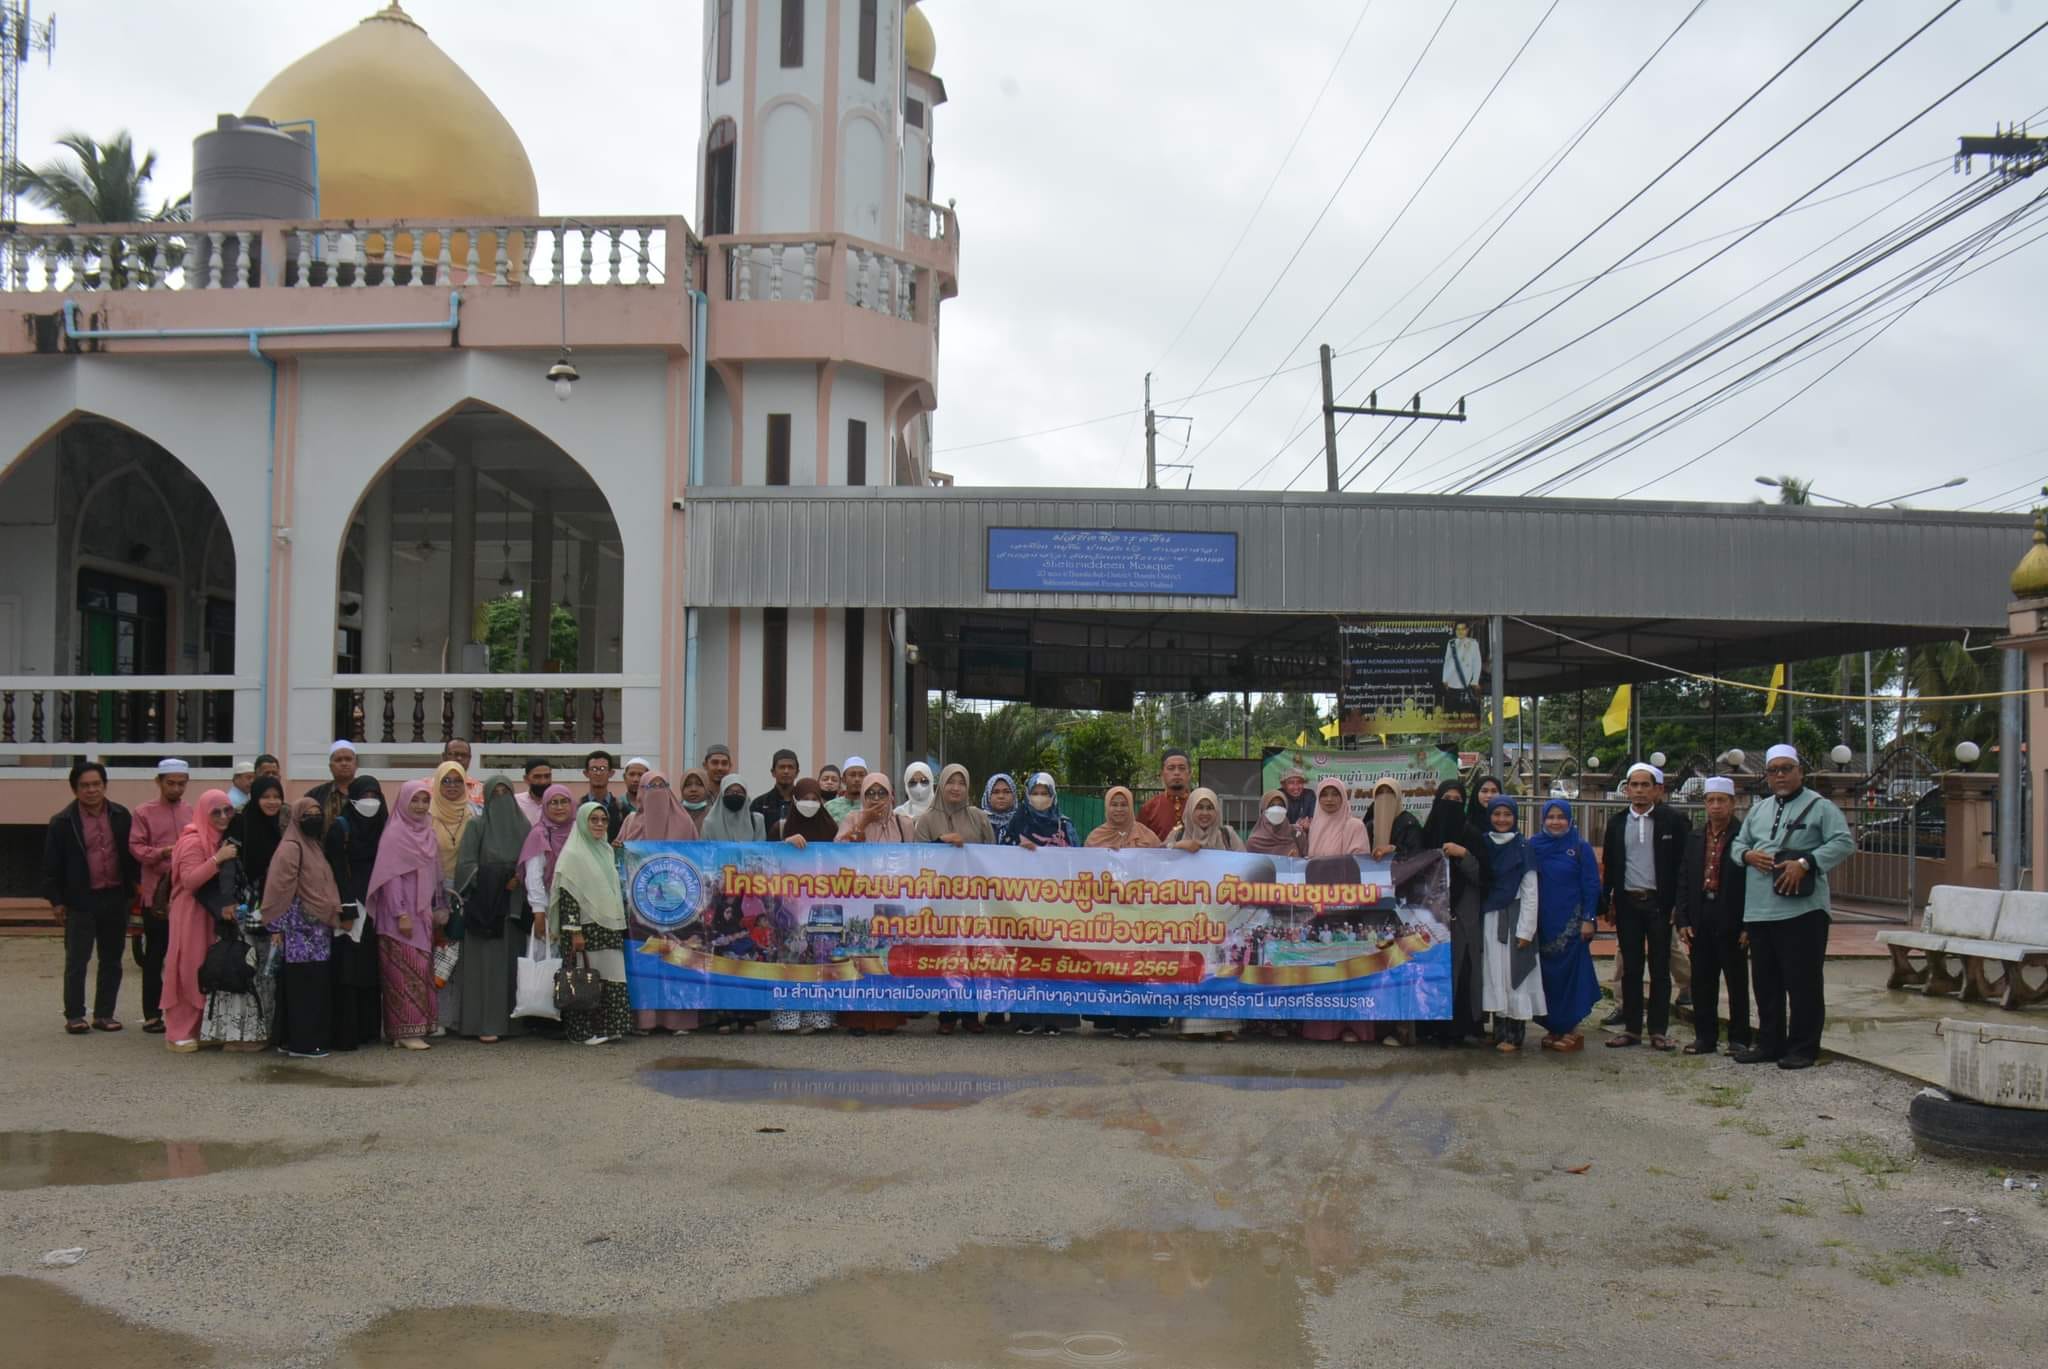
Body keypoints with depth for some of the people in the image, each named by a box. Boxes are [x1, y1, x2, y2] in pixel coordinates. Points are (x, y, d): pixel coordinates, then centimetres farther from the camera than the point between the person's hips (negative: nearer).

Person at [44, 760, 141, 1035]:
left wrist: (133, 891, 6)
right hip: (81, 901, -3)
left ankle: (105, 1013, 18)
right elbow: (52, 866, -2)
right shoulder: (63, 822, -4)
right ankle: (74, 1016, 8)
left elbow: (132, 855, 10)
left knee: (112, 960, 9)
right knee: (76, 961, -1)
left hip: (115, 898, 3)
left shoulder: (122, 816, 4)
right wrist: (56, 901, -4)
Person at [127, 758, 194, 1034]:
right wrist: (163, 852, -19)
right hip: (156, 894, -2)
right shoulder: (143, 813, 3)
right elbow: (136, 847, -4)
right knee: (154, 956, 4)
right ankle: (152, 1014, 9)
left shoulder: (193, 812, 9)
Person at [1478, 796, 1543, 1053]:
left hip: (1514, 917, -4)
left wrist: (1526, 930, -10)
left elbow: (1530, 891, -5)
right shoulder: (1484, 845, 7)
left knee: (1514, 973, -2)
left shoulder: (1523, 847, -3)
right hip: (1490, 917, 4)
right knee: (1495, 973, 5)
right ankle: (1500, 1031, 11)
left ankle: (1514, 1034, 2)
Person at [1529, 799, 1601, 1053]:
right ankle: (1553, 1027, 15)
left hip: (1571, 924, -3)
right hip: (1542, 924, 3)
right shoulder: (1533, 846, 5)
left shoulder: (1580, 848, -1)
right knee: (1546, 973, 5)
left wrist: (1589, 919, -9)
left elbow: (1591, 886, -3)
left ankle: (1570, 1029, 5)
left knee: (1570, 973, -2)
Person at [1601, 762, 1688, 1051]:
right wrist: (1608, 902, 6)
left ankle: (1659, 1030, 8)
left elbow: (1684, 862, -4)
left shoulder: (1673, 820, -2)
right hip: (1627, 903, 3)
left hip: (1660, 903, -3)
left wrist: (1678, 903, -9)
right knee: (1630, 968, 7)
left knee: (1660, 968, 3)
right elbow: (1609, 865, 12)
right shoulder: (1617, 824, 8)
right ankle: (1631, 1027, 12)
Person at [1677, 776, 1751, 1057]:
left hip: (1732, 921, -5)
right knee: (1702, 981, 9)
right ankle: (1705, 1036, 16)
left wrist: (1748, 924, -12)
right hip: (1700, 921, 5)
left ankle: (1738, 1039, 12)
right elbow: (1683, 882, 11)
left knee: (1737, 982, 4)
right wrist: (1683, 921, 3)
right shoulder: (1694, 839, 10)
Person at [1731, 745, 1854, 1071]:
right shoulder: (1758, 809, 19)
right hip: (1759, 910, 6)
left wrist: (1805, 863, -19)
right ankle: (1769, 1043, 21)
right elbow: (1738, 843, 22)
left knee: (1803, 982, -3)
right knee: (1766, 981, 12)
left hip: (1802, 910, -6)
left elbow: (1844, 843, -10)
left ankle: (1803, 1047, 5)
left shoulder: (1819, 807, 0)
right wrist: (1748, 855, -2)